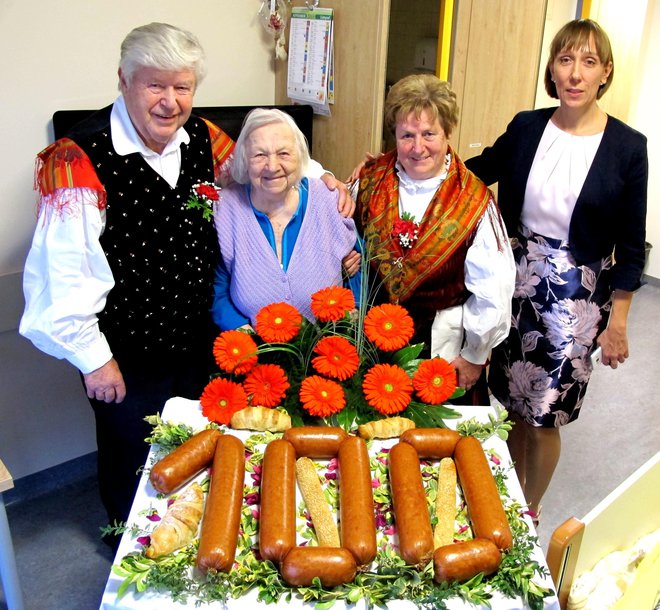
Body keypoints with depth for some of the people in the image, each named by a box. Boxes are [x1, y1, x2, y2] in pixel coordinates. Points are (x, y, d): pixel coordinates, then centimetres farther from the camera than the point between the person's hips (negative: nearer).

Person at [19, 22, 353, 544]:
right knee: (135, 467, 20)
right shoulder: (79, 160, -21)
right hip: (126, 360, -5)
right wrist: (93, 358, -14)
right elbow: (61, 273, -19)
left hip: (199, 342, 6)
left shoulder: (201, 138, -4)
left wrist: (319, 176, -3)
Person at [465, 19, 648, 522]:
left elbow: (630, 244, -3)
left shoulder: (626, 147, -8)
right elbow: (477, 171, 14)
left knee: (546, 413, 6)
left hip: (577, 295, -3)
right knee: (513, 401, 14)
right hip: (519, 280, 3)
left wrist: (618, 321, -3)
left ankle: (531, 509, 33)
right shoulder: (526, 128, 0)